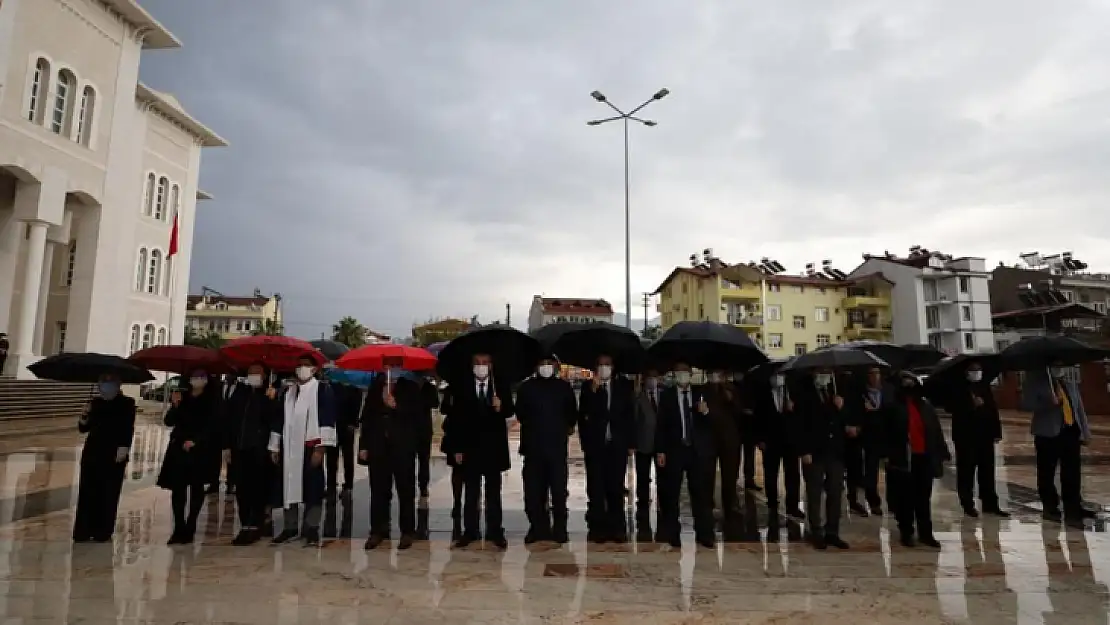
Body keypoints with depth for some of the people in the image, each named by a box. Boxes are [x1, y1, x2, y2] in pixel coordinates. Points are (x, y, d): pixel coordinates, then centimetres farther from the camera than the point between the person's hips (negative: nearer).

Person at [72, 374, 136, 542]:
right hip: (92, 452, 4)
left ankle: (103, 532, 8)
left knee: (109, 494, 0)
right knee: (87, 491, 2)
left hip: (114, 454, -3)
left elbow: (129, 428, -7)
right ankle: (83, 531, 9)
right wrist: (84, 416, -8)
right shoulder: (95, 403, 10)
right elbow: (83, 428, 11)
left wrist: (124, 447, -17)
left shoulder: (126, 403, -1)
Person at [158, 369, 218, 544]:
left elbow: (212, 425, -3)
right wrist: (175, 405, -6)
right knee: (177, 488, -1)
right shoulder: (183, 398, 14)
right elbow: (169, 421, 10)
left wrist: (195, 441, -12)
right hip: (179, 448, 3)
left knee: (196, 488, -1)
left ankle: (189, 529, 4)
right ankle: (179, 528, 3)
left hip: (200, 449, -3)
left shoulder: (212, 400, 3)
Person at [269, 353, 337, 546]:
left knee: (313, 488, -1)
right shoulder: (288, 392, 16)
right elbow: (278, 420, 18)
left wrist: (320, 447, -16)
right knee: (289, 487, 9)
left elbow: (327, 420, -9)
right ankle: (290, 527, 22)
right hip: (289, 448, 5)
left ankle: (311, 529, 8)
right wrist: (274, 447, 14)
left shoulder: (323, 390, -2)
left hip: (311, 447, -5)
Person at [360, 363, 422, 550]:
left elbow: (417, 413, -6)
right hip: (378, 445, 3)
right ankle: (378, 530, 16)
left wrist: (397, 406, -19)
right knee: (378, 489, 6)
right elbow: (367, 414, 12)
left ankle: (407, 531, 9)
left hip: (403, 446, -3)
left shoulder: (411, 386, 3)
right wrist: (363, 444, 7)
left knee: (405, 489, 2)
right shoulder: (375, 385, 13)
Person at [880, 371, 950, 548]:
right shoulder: (894, 407, -4)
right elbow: (885, 432, -6)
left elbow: (936, 431, 9)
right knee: (905, 498, 5)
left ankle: (926, 533, 20)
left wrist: (941, 453, 5)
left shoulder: (925, 406, 7)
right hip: (902, 459, -3)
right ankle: (906, 533, 15)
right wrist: (887, 454, -11)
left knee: (924, 497, 10)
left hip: (924, 458, 3)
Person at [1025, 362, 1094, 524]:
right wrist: (1050, 403, -25)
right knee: (1047, 473, 4)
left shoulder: (1071, 385, 18)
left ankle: (1073, 509, 17)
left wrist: (1085, 432, 9)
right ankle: (1050, 508, 15)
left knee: (1073, 474, 6)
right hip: (1048, 433, -5)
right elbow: (1028, 403, -11)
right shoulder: (1037, 382, -1)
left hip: (1071, 432, 5)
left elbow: (1079, 409, 15)